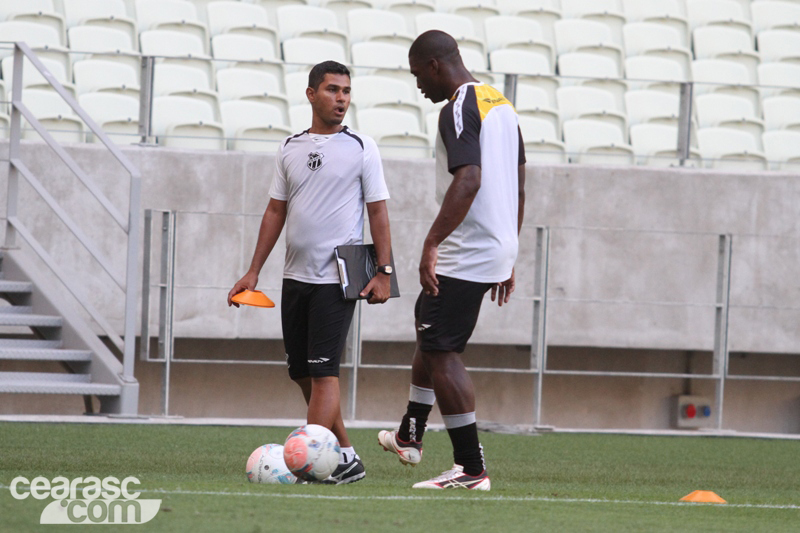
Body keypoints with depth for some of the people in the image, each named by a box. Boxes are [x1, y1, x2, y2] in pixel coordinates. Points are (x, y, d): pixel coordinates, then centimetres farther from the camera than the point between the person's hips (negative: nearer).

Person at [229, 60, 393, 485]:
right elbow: (276, 211, 15)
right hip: (295, 276, 6)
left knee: (322, 371, -13)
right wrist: (254, 271, 11)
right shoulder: (290, 149, 11)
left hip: (338, 278, -6)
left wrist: (383, 271, -8)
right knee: (303, 374, 6)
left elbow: (378, 211, -1)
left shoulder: (360, 148, -1)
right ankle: (345, 457, 14)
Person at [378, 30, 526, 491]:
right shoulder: (502, 105, 15)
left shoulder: (459, 110, -14)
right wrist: (509, 257, 24)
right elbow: (519, 187, 20)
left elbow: (468, 181, -27)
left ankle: (472, 469, -8)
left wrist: (432, 243, -29)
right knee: (429, 327, 26)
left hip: (464, 256, -10)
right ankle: (411, 436, 38)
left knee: (442, 353, -6)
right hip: (498, 250, 10)